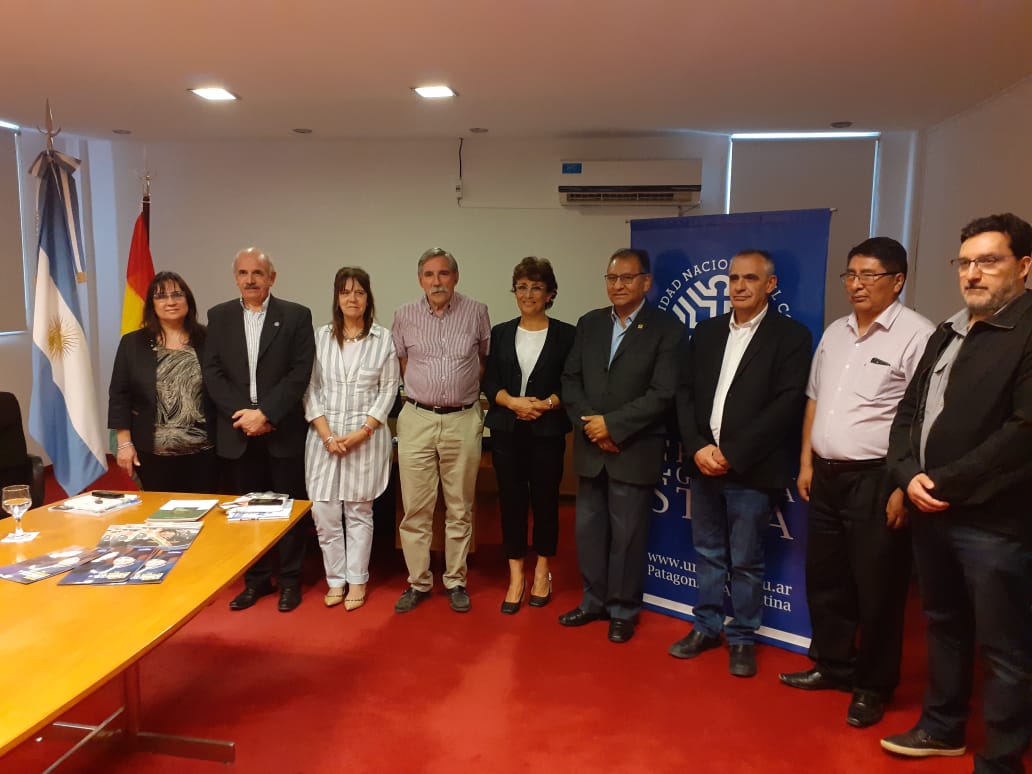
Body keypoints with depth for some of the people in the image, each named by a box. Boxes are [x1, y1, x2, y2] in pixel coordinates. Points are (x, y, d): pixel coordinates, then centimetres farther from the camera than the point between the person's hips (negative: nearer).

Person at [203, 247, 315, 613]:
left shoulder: (296, 316, -1)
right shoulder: (219, 316, 8)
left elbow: (300, 373, -8)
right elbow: (212, 372, 2)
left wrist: (265, 414, -15)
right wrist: (243, 413, -11)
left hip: (283, 430, -2)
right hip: (238, 431, 3)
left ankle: (290, 580, 21)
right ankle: (256, 579, 25)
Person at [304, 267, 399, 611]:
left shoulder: (383, 338, 0)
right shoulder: (320, 337, 4)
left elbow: (388, 391, 0)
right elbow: (310, 389, 3)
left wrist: (361, 433, -9)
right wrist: (327, 435, -8)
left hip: (367, 436, -1)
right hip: (324, 436, 2)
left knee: (359, 511, 7)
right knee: (324, 511, 3)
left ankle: (357, 580, 20)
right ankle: (336, 579, 19)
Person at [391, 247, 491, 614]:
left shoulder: (476, 312, 1)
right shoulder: (405, 316, 3)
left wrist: (467, 389, 9)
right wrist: (422, 390, 11)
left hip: (463, 420, 0)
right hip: (417, 419, 1)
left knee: (460, 509, 9)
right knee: (415, 509, 5)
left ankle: (456, 581, 23)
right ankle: (418, 583, 18)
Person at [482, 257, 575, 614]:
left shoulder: (565, 334, 1)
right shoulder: (500, 333, 9)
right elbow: (489, 382, 4)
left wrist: (546, 404, -18)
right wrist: (512, 401, -14)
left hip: (547, 431, -2)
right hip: (506, 430, 2)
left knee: (545, 500, 6)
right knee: (511, 500, 4)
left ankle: (542, 572, 25)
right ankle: (515, 577, 17)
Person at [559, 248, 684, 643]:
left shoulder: (666, 328, -5)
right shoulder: (589, 323, 9)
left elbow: (663, 393, -13)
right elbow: (570, 380, 6)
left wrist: (613, 425, -15)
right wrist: (589, 424, -8)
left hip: (634, 451, -4)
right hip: (591, 447, 5)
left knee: (627, 534, 6)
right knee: (588, 529, 13)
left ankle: (623, 609, 24)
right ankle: (594, 600, 30)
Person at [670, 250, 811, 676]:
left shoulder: (791, 335, -5)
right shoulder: (706, 331, 11)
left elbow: (786, 405, -13)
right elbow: (686, 393, 7)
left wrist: (730, 454, -16)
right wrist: (698, 448, -8)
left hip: (751, 469, -4)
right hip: (703, 463, 5)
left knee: (746, 561, 7)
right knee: (707, 553, 15)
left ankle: (742, 638, 24)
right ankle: (706, 626, 31)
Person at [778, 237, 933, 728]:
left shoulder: (917, 336, -11)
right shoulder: (835, 333, 12)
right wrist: (806, 462, 12)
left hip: (877, 480, -7)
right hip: (827, 476, 7)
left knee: (876, 588, 7)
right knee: (825, 579, 17)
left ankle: (874, 686, 26)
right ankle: (832, 666, 36)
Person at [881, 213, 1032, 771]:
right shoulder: (946, 335, 15)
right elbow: (907, 413, 13)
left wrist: (946, 483, -16)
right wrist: (909, 474, -4)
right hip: (931, 511, 8)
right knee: (944, 625, 21)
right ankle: (943, 728, 39)